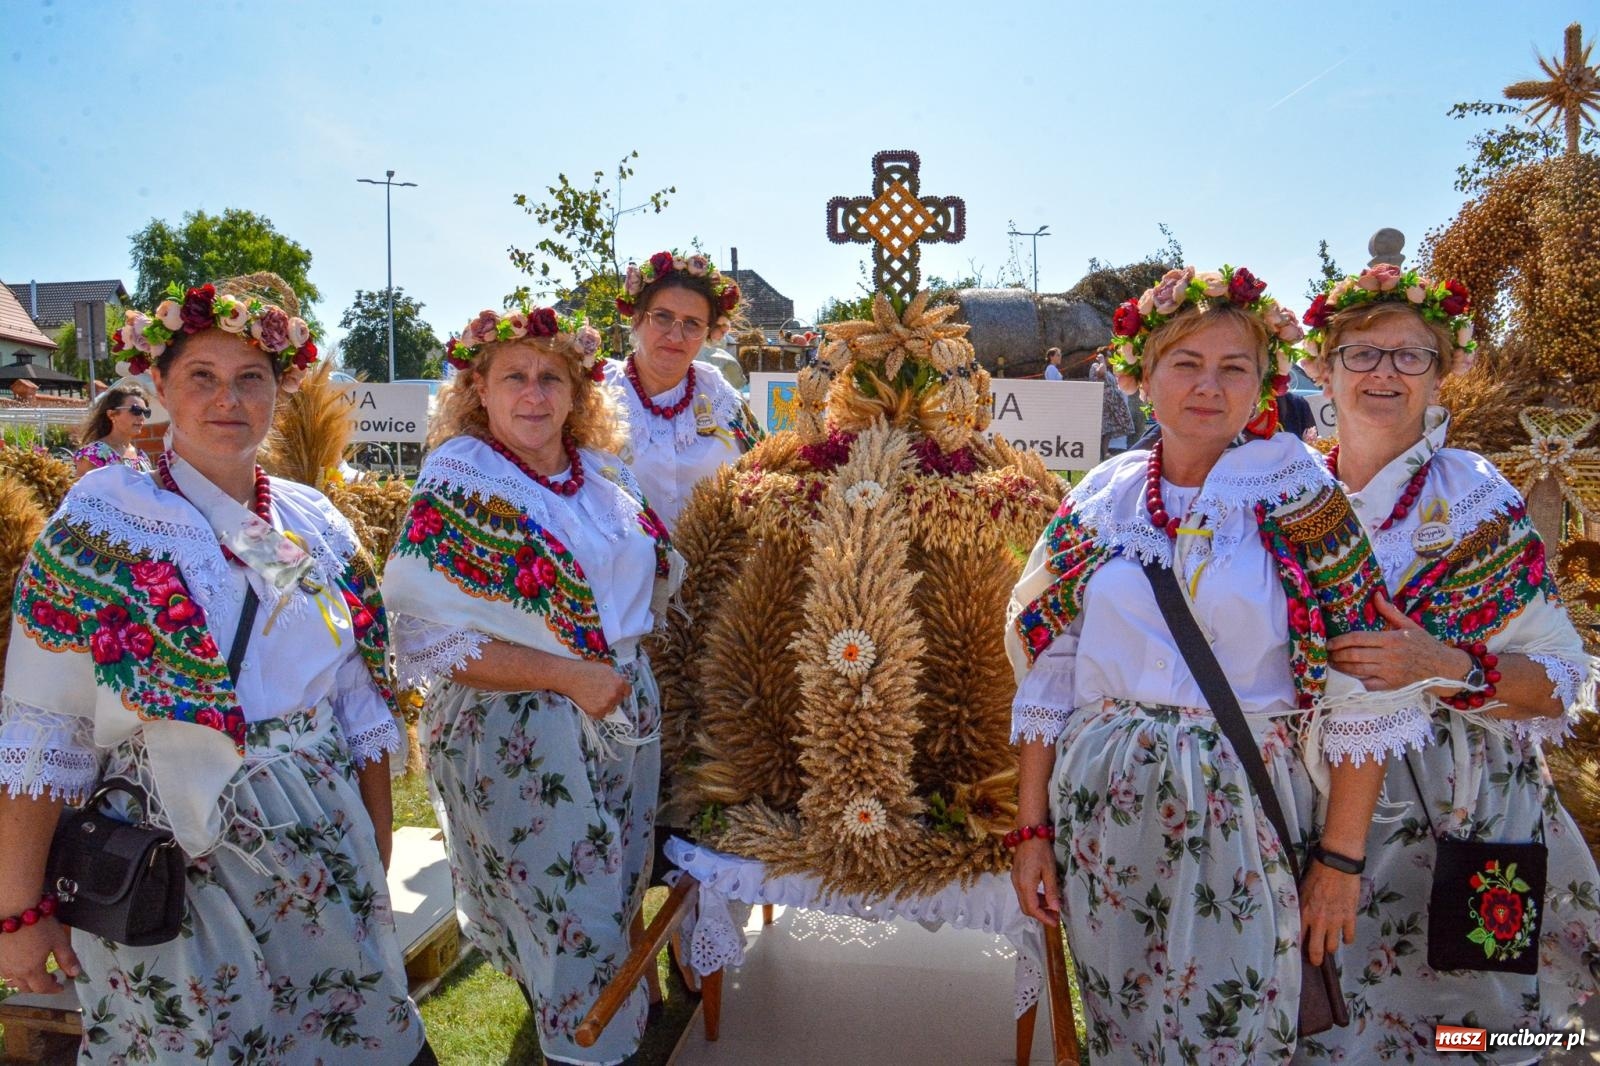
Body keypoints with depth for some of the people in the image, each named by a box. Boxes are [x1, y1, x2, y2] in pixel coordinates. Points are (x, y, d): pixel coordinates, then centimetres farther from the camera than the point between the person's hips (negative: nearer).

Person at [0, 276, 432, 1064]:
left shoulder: (318, 525, 3)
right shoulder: (101, 519, -8)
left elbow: (363, 706, 8)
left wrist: (377, 859, 9)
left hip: (324, 860, 4)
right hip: (168, 876, -3)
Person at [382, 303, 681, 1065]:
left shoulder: (601, 471, 3)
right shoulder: (457, 484, -14)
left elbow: (652, 571, 19)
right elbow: (429, 638, -19)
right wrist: (570, 675, -23)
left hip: (624, 715, 6)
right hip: (518, 738, -6)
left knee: (617, 898, 21)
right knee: (568, 917, 6)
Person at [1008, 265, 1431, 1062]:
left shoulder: (1295, 496, -5)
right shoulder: (1098, 502, 2)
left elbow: (1362, 696, -6)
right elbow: (1045, 679, 3)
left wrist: (1340, 857, -8)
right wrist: (1033, 830, 2)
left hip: (1240, 820, -2)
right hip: (1101, 816, 3)